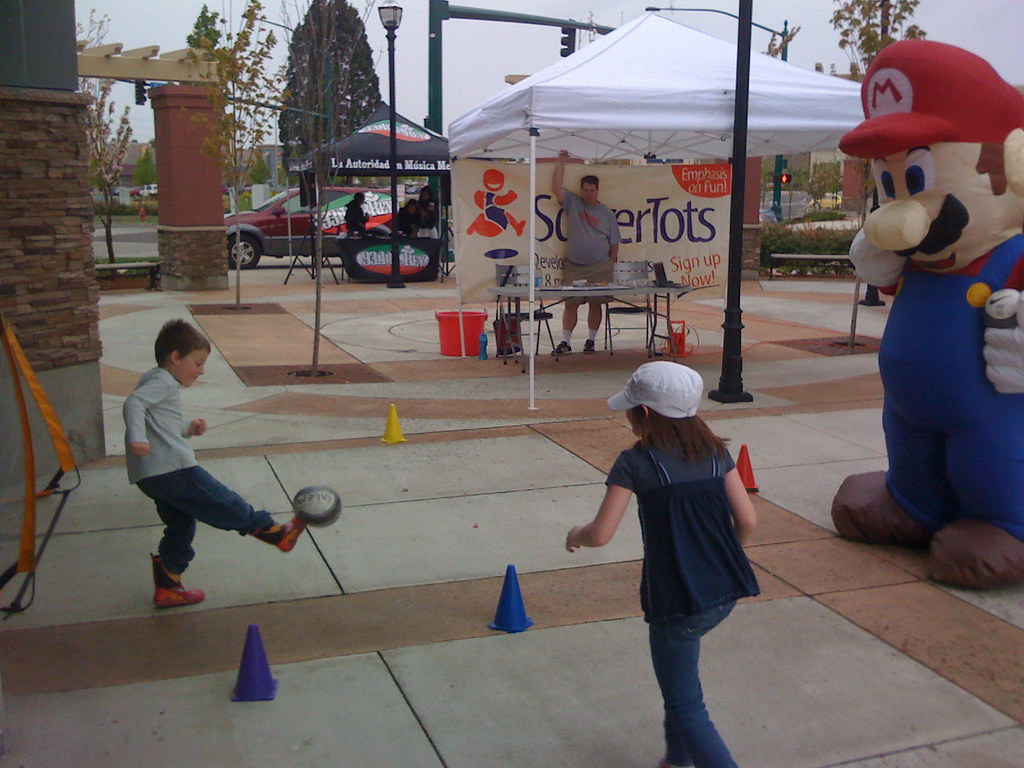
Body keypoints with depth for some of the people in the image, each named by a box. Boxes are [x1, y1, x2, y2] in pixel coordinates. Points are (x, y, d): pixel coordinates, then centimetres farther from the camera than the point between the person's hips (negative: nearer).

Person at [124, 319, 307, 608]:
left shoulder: (159, 383, 25)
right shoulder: (162, 381, -7)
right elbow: (133, 403, -23)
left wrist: (187, 429, 20)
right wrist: (137, 438, -36)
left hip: (149, 476, 11)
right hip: (172, 468, -11)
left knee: (181, 526, 17)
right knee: (224, 504, -1)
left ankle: (167, 588, 22)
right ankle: (274, 532, 8)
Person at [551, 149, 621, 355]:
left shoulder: (606, 212, 7)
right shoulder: (572, 203, 7)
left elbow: (614, 242, 8)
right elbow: (556, 187, -3)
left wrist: (611, 265, 4)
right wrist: (561, 163, -5)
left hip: (600, 268, 0)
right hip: (574, 266, 0)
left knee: (596, 304, 3)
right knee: (571, 304, -1)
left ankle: (590, 340, 15)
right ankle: (565, 342, 4)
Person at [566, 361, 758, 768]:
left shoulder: (634, 463, -13)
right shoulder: (714, 451, 2)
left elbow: (600, 534, -16)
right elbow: (747, 520, 2)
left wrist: (575, 534, 6)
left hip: (676, 600, -7)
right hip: (725, 591, 7)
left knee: (686, 706, 7)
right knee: (678, 665, 30)